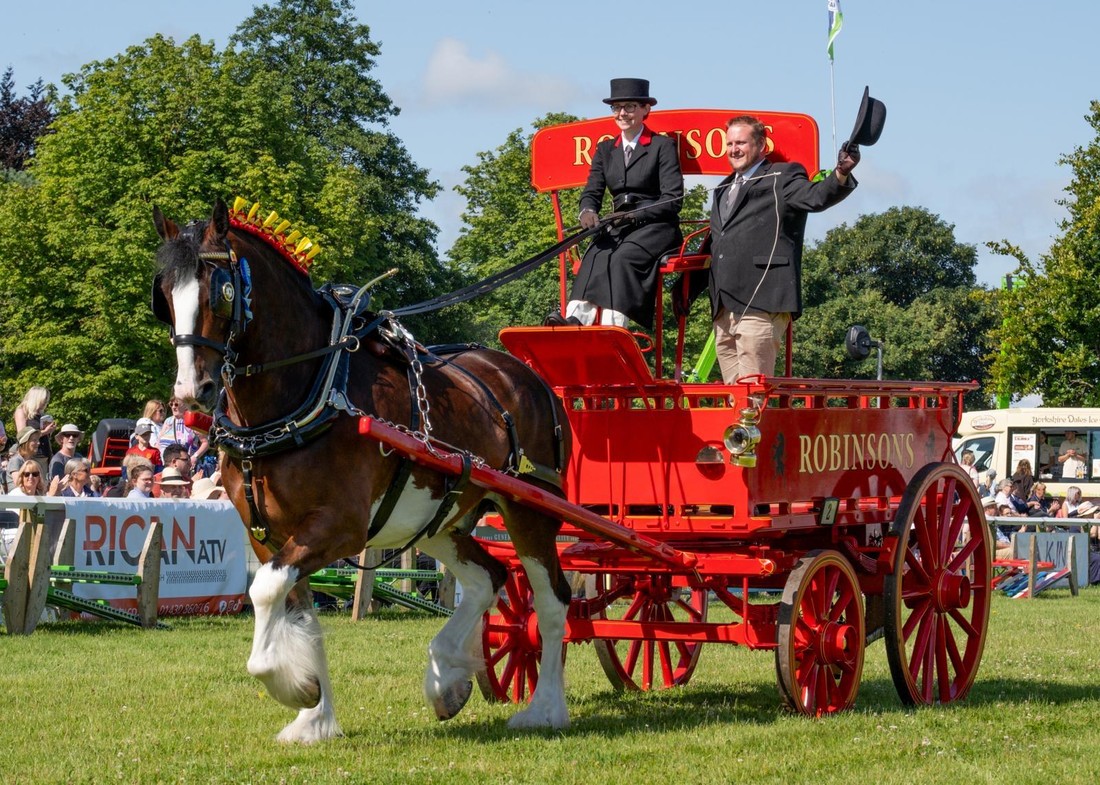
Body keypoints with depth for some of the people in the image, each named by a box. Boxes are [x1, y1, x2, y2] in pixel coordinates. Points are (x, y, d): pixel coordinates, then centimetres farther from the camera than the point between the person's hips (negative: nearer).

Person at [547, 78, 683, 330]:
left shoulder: (663, 146, 3)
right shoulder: (605, 149, 18)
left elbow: (673, 200, -4)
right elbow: (592, 191, 12)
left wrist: (634, 214, -17)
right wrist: (588, 211, -13)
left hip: (656, 227, -4)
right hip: (619, 228, 4)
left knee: (622, 257, -33)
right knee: (596, 256, -28)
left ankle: (612, 326, -49)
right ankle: (575, 320, -48)